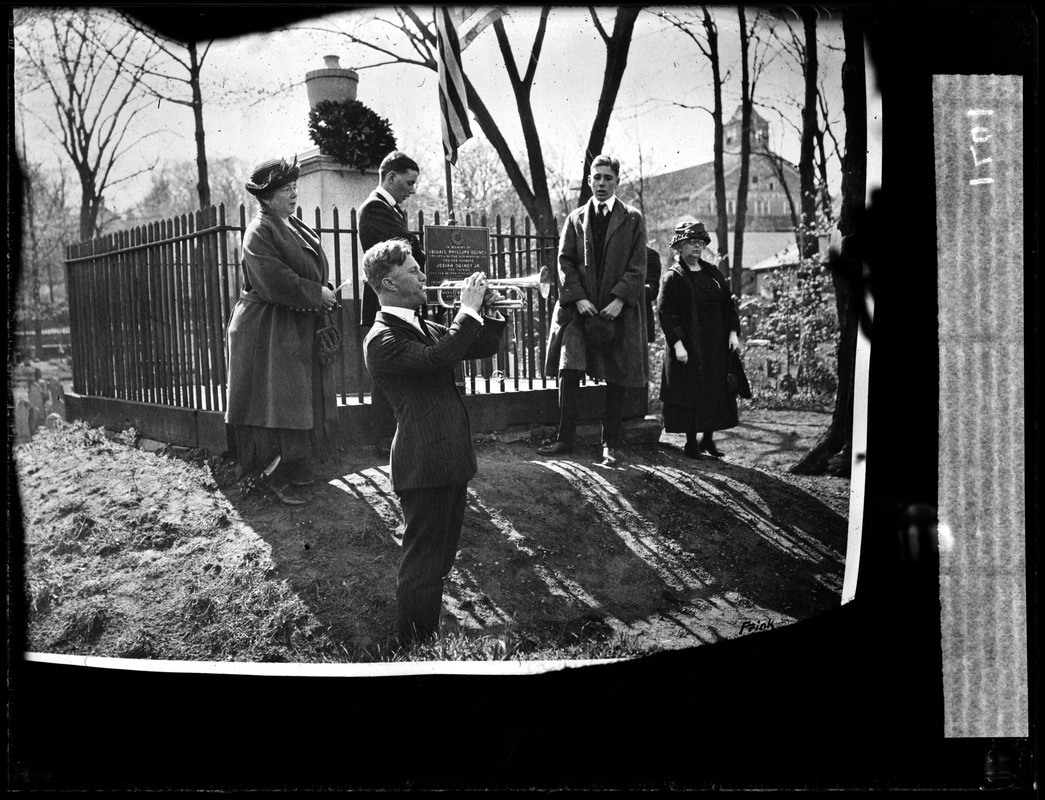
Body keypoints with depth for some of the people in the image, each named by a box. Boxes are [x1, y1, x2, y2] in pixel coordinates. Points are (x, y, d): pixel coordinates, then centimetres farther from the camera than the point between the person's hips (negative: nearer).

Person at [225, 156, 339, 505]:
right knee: (276, 403, -5)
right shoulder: (260, 231, -15)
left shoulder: (295, 227, 14)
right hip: (270, 332, -9)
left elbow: (310, 272, 20)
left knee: (303, 401, 14)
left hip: (301, 329, 9)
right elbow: (276, 282, -25)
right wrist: (318, 294, -18)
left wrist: (324, 295, 0)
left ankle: (295, 467, 24)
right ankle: (274, 478, 2)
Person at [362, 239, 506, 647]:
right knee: (422, 563, -3)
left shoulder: (423, 326, 16)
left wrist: (490, 311, 1)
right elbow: (436, 359, -29)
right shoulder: (382, 338, -14)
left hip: (451, 460, 10)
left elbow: (481, 348, 19)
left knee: (440, 559, 19)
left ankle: (432, 639, 32)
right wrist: (469, 310, -20)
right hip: (424, 466, -10)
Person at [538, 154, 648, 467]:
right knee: (568, 372, -7)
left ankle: (611, 444, 10)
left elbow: (637, 266, -1)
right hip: (580, 308, 2)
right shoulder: (575, 219, 11)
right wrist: (578, 298, -8)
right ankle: (565, 438, 2)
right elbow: (565, 261, 6)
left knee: (616, 379, 2)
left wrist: (619, 300, -13)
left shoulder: (632, 219, 5)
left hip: (618, 310, -1)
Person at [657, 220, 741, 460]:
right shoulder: (673, 276, -6)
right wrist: (677, 343, -19)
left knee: (716, 392, 7)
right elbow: (664, 312, -12)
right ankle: (691, 442, 8)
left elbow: (728, 304, 15)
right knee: (690, 393, -3)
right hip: (689, 347, -6)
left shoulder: (713, 273, 13)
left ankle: (708, 439, 20)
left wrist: (733, 332, 3)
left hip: (716, 346, 6)